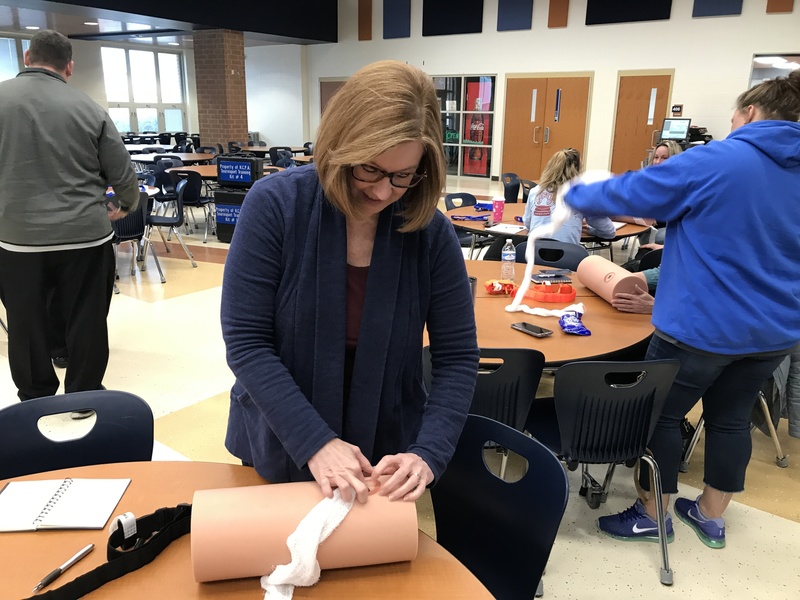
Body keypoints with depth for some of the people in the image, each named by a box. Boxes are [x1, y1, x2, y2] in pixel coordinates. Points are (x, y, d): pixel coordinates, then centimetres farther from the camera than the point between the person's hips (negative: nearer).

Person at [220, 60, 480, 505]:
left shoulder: (431, 232, -13)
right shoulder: (275, 205, -18)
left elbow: (457, 358, -9)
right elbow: (246, 342, -19)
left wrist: (428, 453, -22)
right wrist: (315, 443, -26)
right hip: (277, 451, -1)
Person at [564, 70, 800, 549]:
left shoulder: (714, 161, -14)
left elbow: (630, 192, -9)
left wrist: (576, 194, 9)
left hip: (701, 325, -7)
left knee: (662, 413, 10)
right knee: (731, 418, 19)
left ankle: (652, 514, 24)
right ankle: (711, 516, 34)